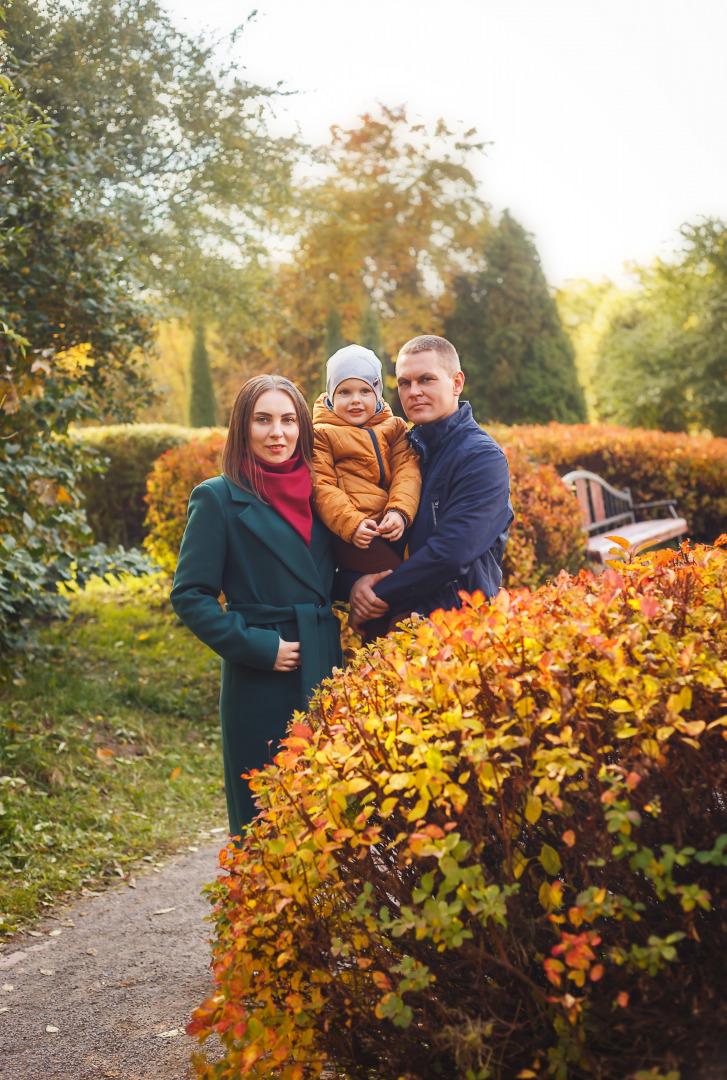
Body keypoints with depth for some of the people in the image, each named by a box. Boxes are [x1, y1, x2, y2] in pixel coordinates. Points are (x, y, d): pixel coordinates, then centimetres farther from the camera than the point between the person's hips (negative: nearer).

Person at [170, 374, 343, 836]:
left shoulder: (316, 492, 12)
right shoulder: (219, 498, -3)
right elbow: (190, 596, -6)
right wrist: (258, 647, -13)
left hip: (326, 677, 5)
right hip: (261, 689, -5)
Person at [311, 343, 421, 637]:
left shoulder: (393, 428, 20)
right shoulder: (321, 435, 9)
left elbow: (406, 472, 6)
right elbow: (323, 487, -1)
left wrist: (400, 512, -13)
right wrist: (352, 524, -16)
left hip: (394, 526, 5)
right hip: (352, 533, -5)